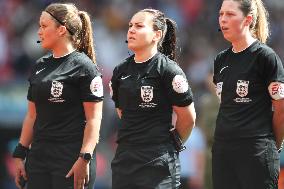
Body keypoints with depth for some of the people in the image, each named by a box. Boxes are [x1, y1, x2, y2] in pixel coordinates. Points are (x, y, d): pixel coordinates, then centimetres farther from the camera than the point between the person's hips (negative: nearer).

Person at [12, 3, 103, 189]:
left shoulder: (84, 67, -6)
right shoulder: (40, 66, 15)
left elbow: (94, 119, -11)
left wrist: (84, 159, -18)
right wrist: (20, 154, 12)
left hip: (72, 159, -7)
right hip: (39, 156, 7)